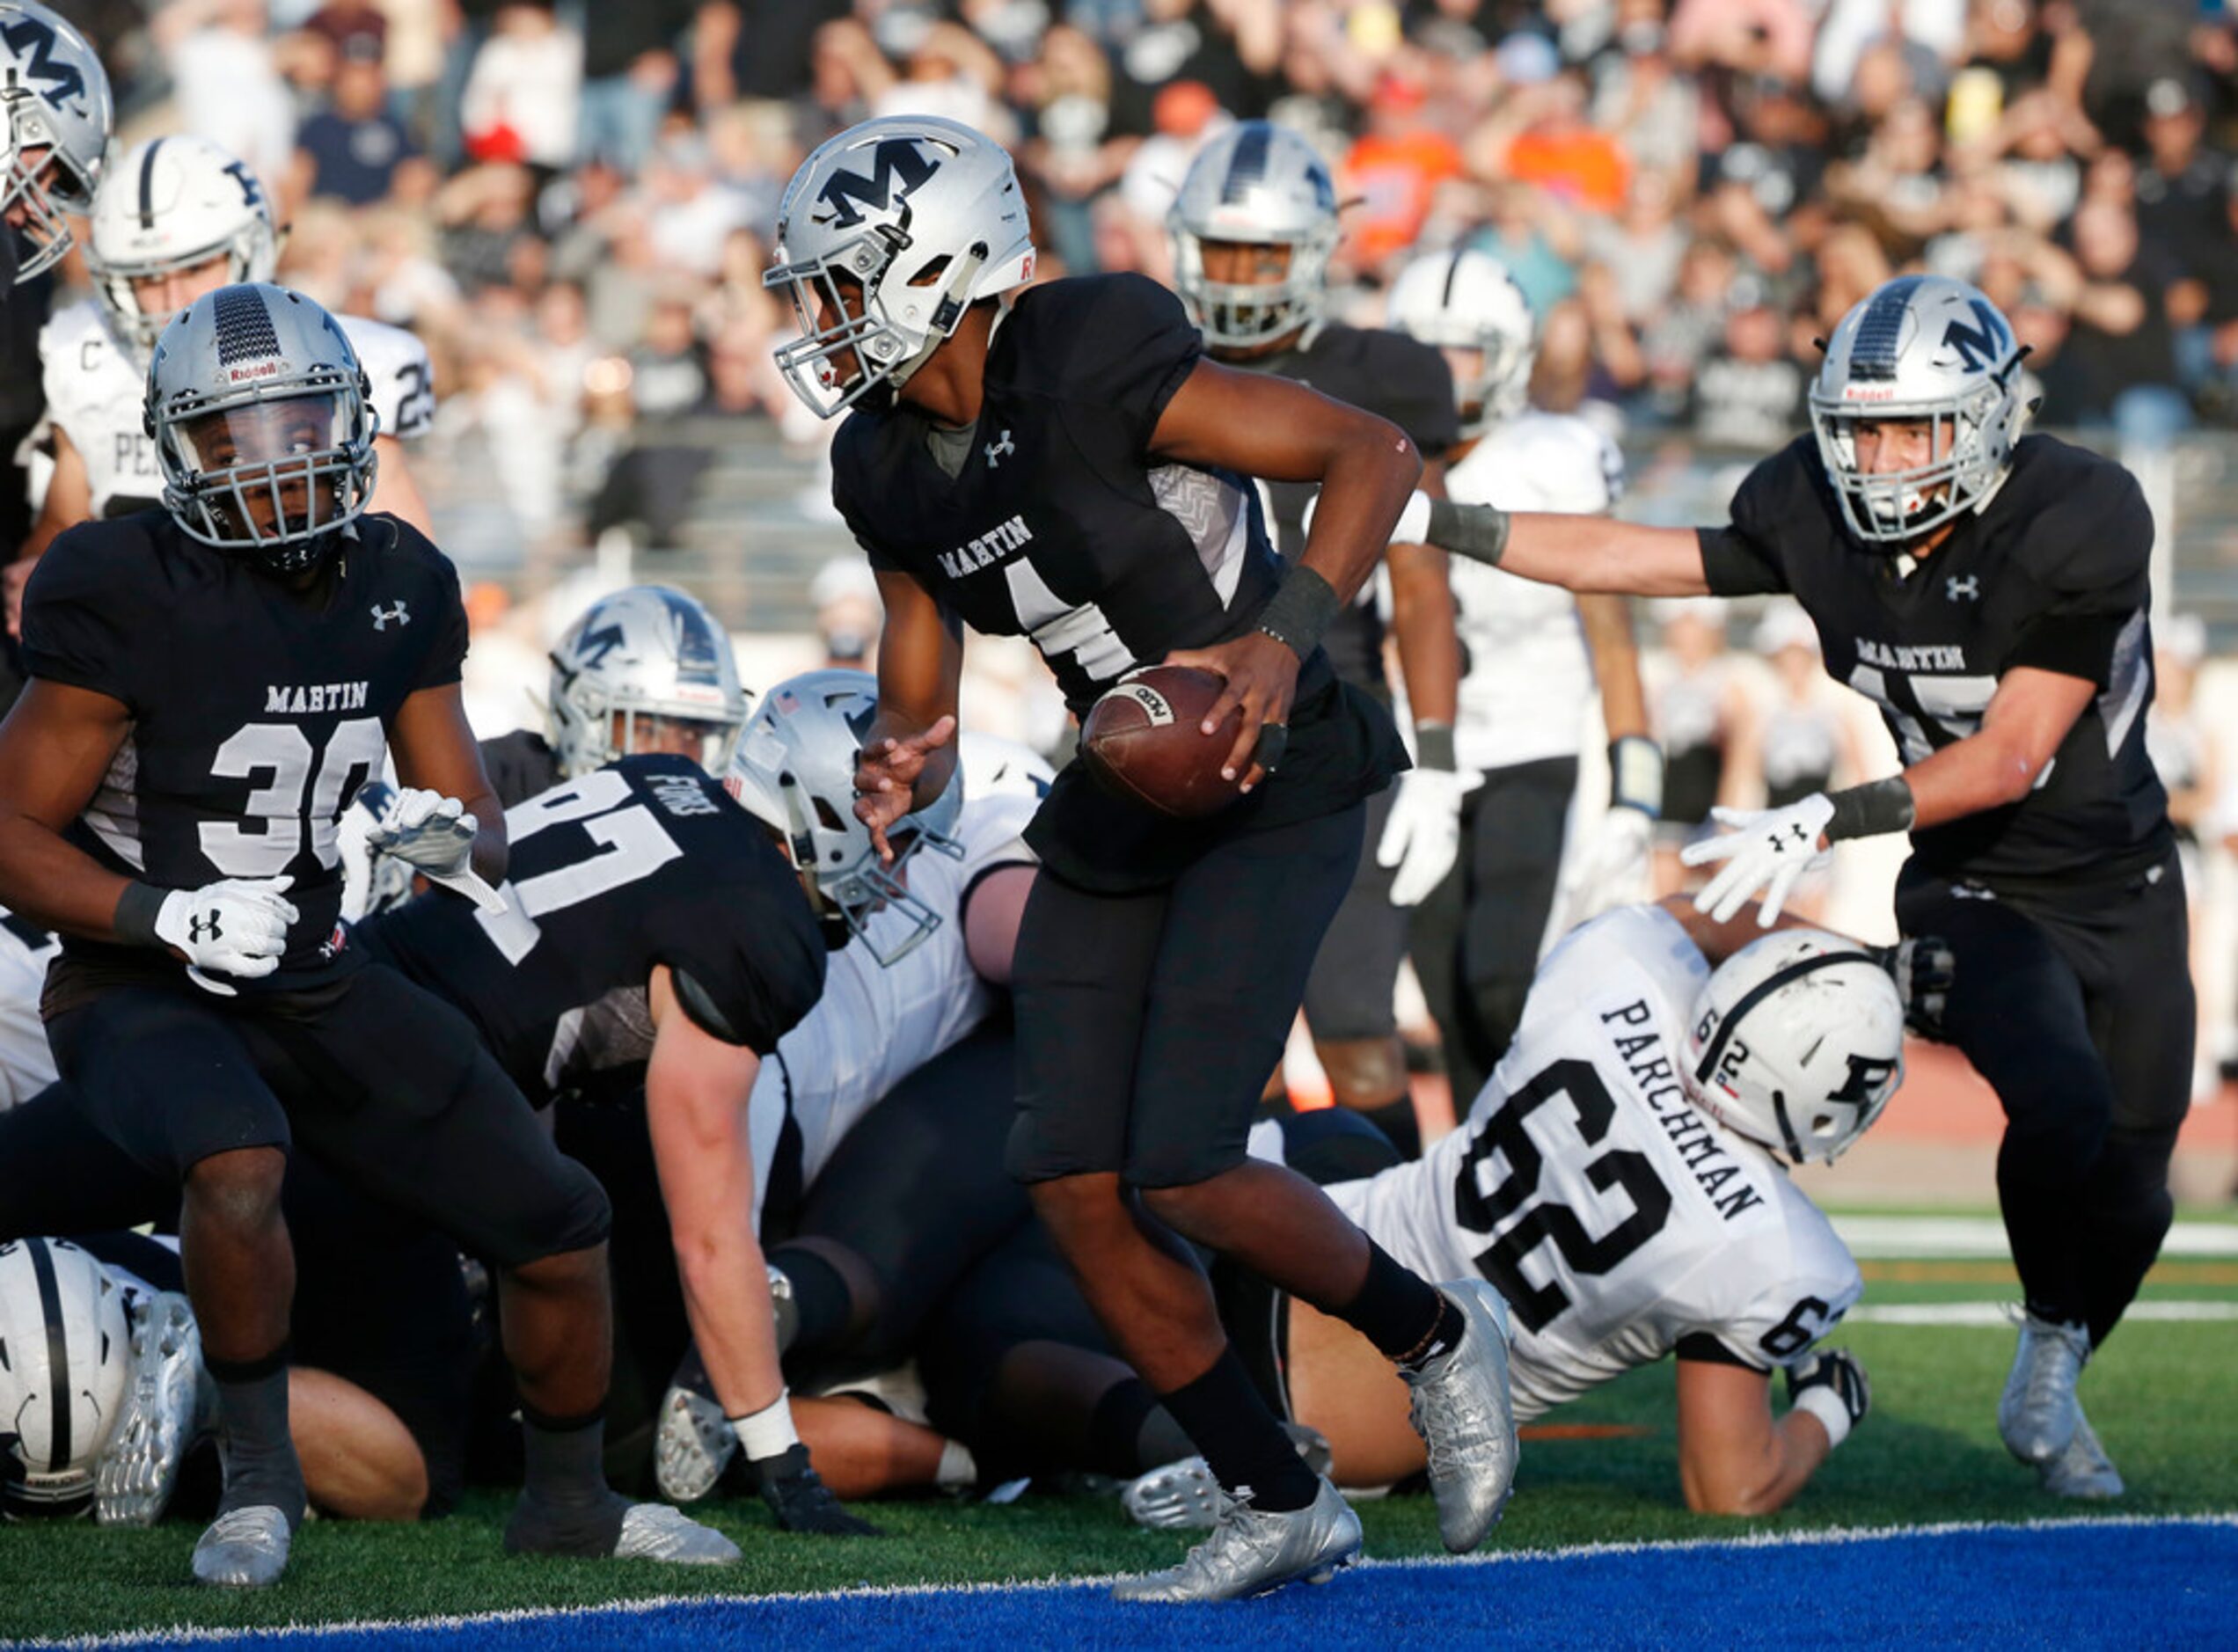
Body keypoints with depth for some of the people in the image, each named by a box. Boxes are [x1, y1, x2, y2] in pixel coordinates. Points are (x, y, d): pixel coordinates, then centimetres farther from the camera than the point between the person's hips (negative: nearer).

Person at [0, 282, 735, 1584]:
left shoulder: (401, 587, 0)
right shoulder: (131, 598, -18)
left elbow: (481, 826, 8)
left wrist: (454, 836, -17)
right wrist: (170, 917, -30)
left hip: (317, 982, 6)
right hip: (145, 989, -6)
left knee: (560, 1225, 5)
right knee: (240, 1166, -38)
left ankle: (569, 1500, 30)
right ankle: (260, 1476, -15)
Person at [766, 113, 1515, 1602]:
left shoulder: (1094, 372, -22)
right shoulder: (887, 470, 1)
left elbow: (1376, 458, -21)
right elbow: (917, 704, 11)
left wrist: (1282, 643, -32)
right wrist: (903, 769, -12)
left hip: (1275, 785, -8)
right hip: (1121, 804, 8)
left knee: (1180, 1172, -15)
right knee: (1076, 1185, -1)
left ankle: (1436, 1338, 12)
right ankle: (1279, 1508, 14)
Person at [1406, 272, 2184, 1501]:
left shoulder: (2081, 523, -27)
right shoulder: (1816, 512, -15)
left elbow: (2009, 756, -27)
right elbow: (1625, 560, -2)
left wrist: (1827, 823, -33)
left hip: (2121, 886, 0)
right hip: (1974, 891, 0)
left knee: (2128, 1191, 6)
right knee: (2062, 1110, -26)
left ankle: (2048, 1399, 33)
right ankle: (2052, 1348, -3)